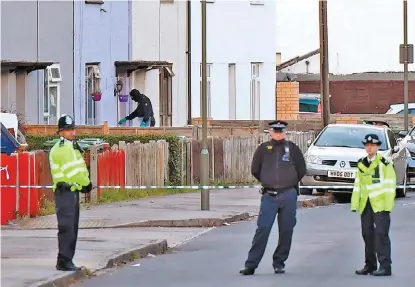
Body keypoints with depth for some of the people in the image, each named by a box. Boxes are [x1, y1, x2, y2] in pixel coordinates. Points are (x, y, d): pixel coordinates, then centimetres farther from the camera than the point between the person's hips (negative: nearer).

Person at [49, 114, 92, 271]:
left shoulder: (71, 147, 19)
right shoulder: (61, 149, -13)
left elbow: (80, 168, 16)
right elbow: (73, 171, -19)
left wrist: (85, 183, -1)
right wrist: (86, 183, -8)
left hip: (73, 191, 11)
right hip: (65, 191, -11)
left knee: (72, 227, 13)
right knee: (67, 227, -12)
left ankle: (67, 260, 19)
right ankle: (64, 261, -12)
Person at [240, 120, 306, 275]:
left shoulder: (292, 148, 5)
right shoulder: (263, 149, 6)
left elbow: (302, 170, 11)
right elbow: (255, 170, 14)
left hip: (289, 195, 0)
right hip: (269, 196, 0)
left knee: (286, 231, 2)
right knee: (262, 229, -7)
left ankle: (279, 263, 14)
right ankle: (251, 264, -8)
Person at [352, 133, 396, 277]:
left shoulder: (384, 163, -5)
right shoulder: (361, 164, 14)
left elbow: (390, 186, -8)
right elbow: (357, 185, 16)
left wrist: (388, 206, -13)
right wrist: (355, 204, 10)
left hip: (380, 205, -6)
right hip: (366, 205, 6)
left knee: (381, 234, -10)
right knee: (367, 234, 9)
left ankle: (385, 266, -11)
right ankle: (370, 265, 18)